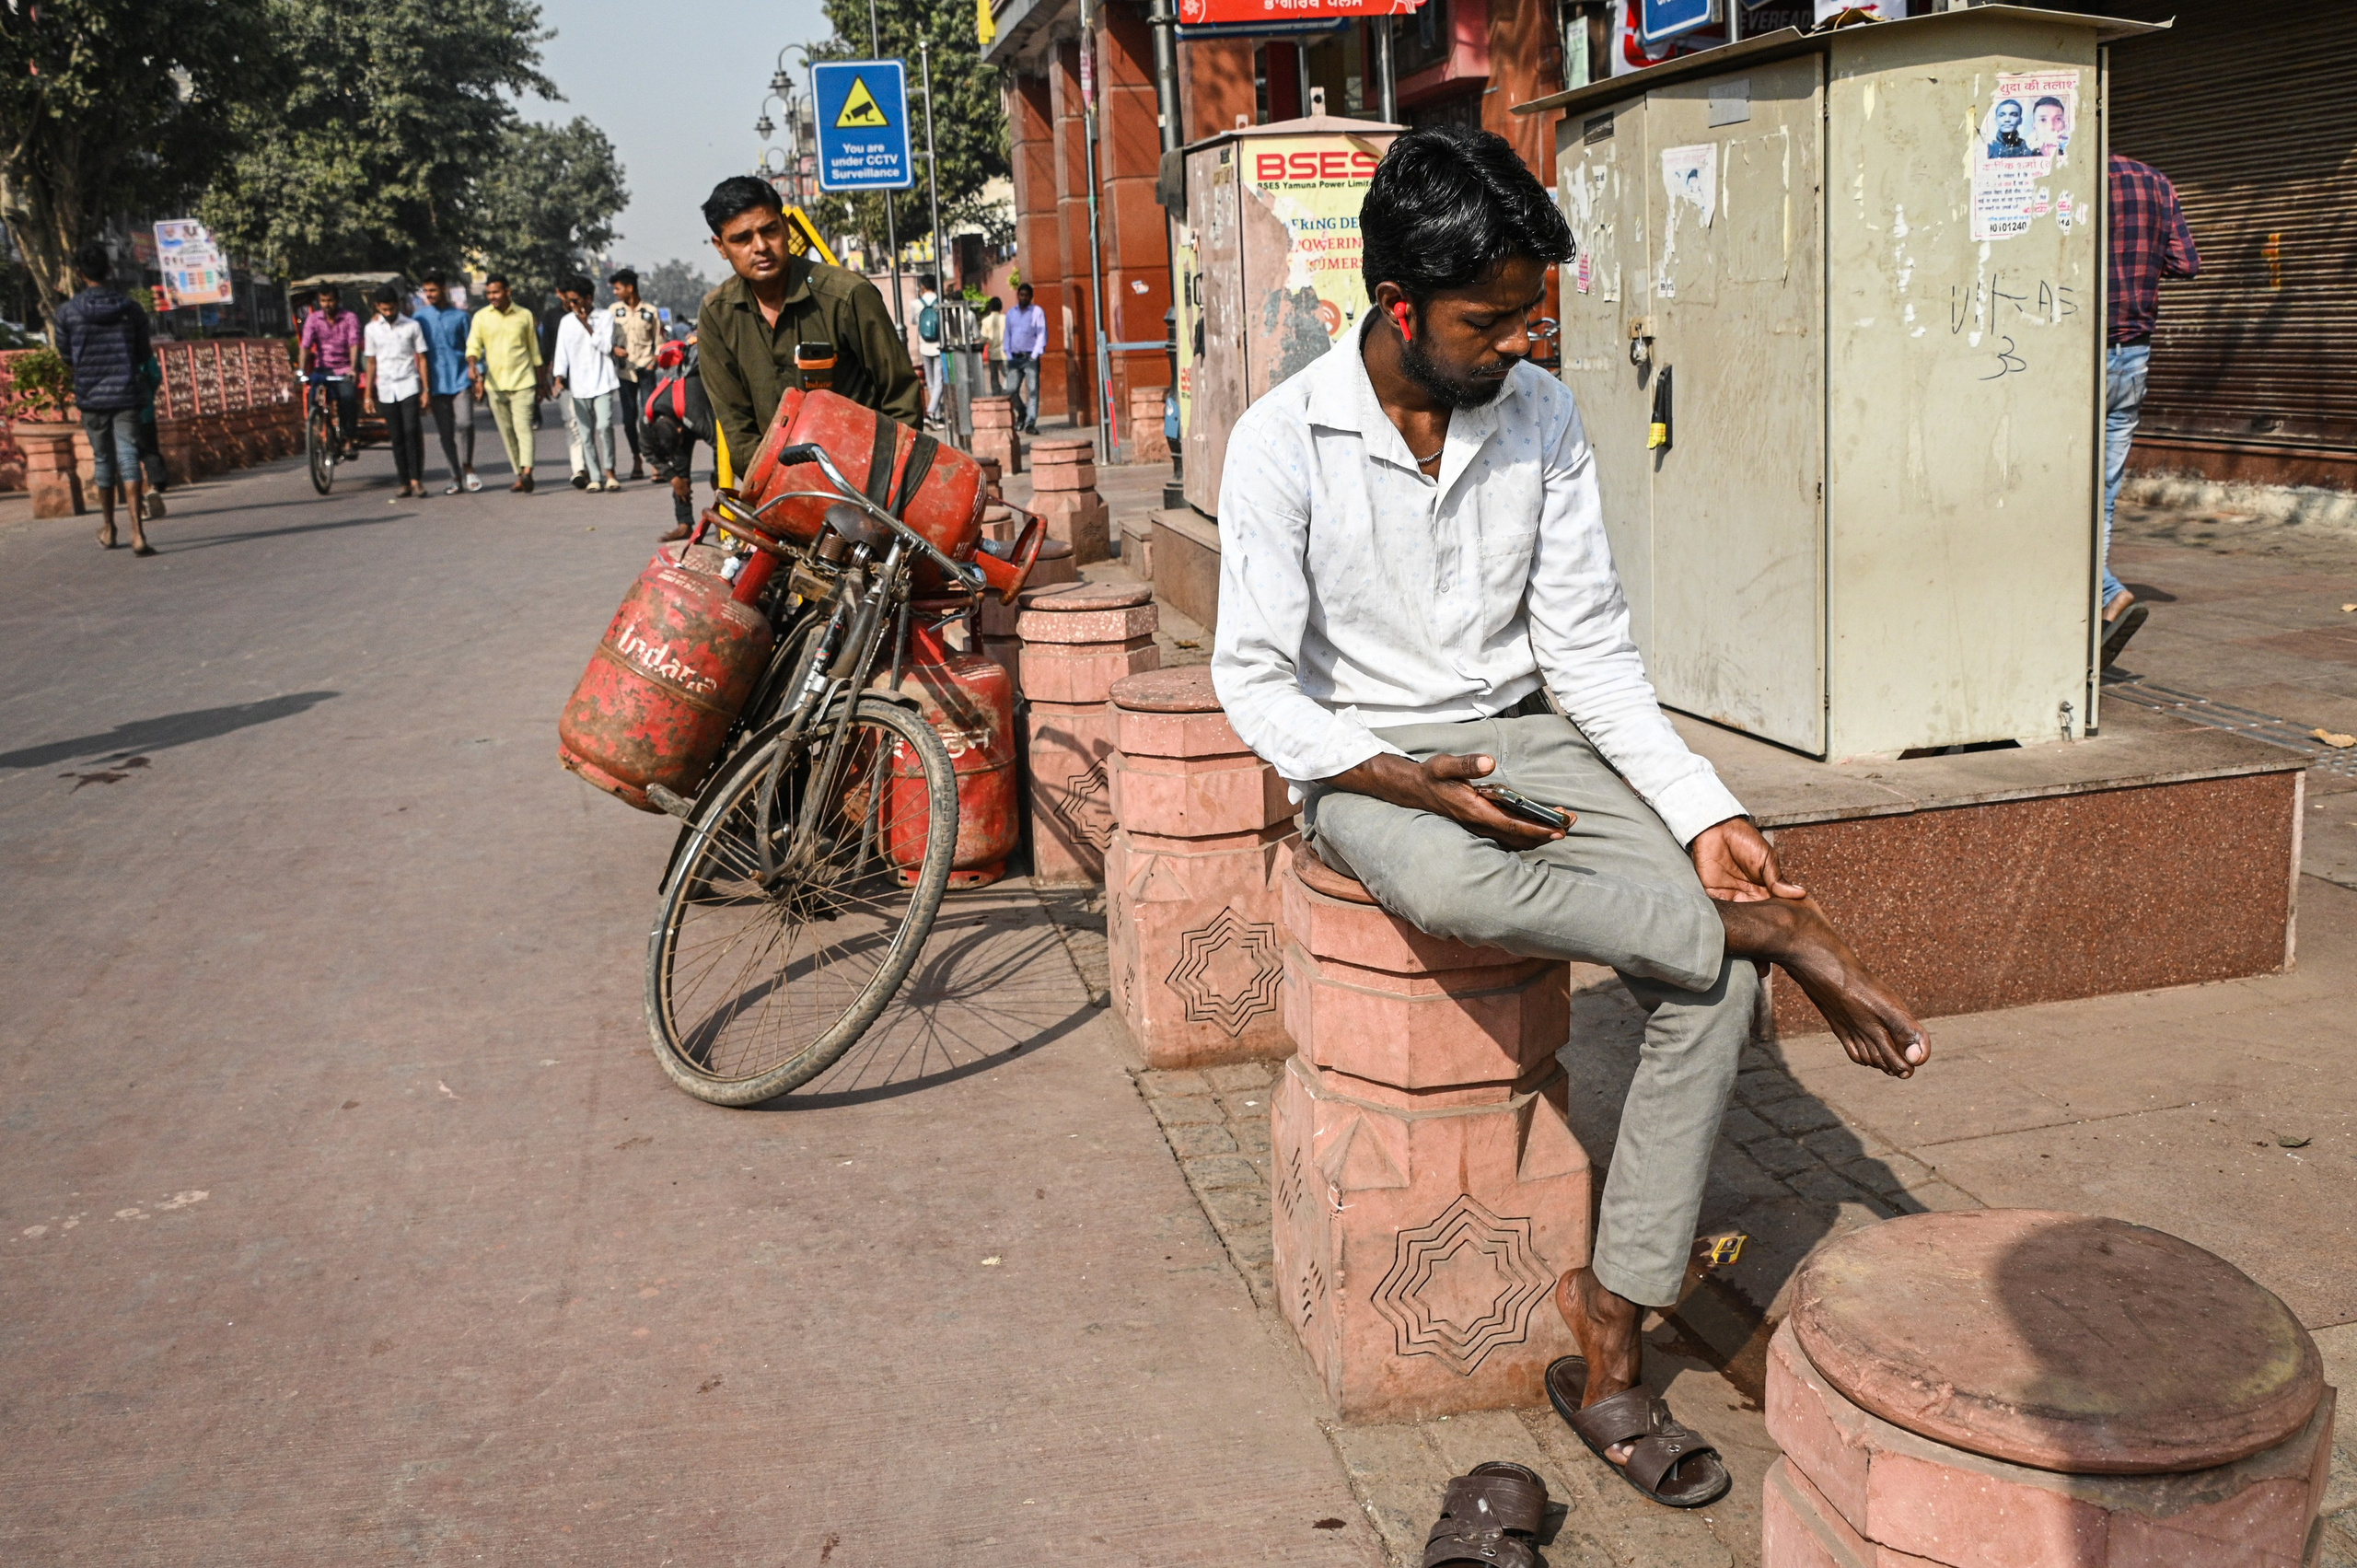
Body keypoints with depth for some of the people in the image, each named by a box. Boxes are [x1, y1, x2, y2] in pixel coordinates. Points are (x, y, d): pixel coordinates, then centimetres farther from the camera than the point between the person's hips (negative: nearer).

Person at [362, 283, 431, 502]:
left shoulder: (412, 326, 2)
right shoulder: (371, 329, 8)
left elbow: (421, 359, 3)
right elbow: (371, 363, 13)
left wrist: (426, 390, -4)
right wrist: (368, 394, 9)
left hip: (409, 387, -2)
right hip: (386, 391, 2)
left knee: (412, 432, -15)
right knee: (397, 437, 3)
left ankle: (417, 479, -12)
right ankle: (405, 483, 7)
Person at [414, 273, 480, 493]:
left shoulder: (460, 316, 5)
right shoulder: (420, 317, 7)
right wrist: (424, 388, 2)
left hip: (460, 380, -2)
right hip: (436, 383, 2)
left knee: (464, 423, -16)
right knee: (445, 432, 4)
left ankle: (467, 468, 3)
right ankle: (456, 477, 11)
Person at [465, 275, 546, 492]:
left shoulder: (524, 315, 5)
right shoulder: (481, 317, 6)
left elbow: (534, 351, 11)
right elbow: (473, 346, 1)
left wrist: (542, 382, 13)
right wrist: (472, 365, -21)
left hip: (523, 382, -3)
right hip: (496, 383, 3)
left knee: (523, 426, -16)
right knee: (506, 432, 6)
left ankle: (526, 471, -29)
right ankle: (519, 476, 13)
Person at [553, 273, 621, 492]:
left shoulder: (605, 318, 2)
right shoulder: (566, 322, 9)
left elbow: (606, 347, -6)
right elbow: (561, 353, 7)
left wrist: (588, 326, -10)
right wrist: (559, 378, -4)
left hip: (602, 383, -3)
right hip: (578, 386, 3)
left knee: (604, 426, -17)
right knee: (586, 434, 2)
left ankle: (609, 471, -4)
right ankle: (594, 477, 5)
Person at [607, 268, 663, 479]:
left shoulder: (650, 311, 1)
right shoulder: (614, 310, 7)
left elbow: (659, 341, 6)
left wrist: (655, 362, -8)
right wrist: (614, 349, -8)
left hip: (645, 369, -3)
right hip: (624, 371, 3)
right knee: (628, 418, 3)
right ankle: (636, 460, 15)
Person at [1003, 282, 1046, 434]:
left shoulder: (1037, 312, 2)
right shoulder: (1011, 313, 15)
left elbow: (1042, 334, -1)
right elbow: (1007, 335, 17)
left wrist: (1035, 355, -10)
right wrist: (1009, 355, 6)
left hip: (1030, 357, -4)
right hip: (1015, 357, 4)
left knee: (1033, 390, -9)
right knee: (1011, 389, -1)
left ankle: (1030, 423, -9)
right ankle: (1021, 413, 25)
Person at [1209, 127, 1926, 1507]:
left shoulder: (1542, 413, 1)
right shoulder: (1286, 438, -10)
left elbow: (1589, 648, 1)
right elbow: (1256, 675, -9)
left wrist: (1706, 811, -11)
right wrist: (1394, 778, -24)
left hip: (1524, 736, 4)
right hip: (1365, 759, -3)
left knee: (1716, 970, -20)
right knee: (1448, 883, -41)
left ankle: (1614, 1320, -12)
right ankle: (1780, 931, -21)